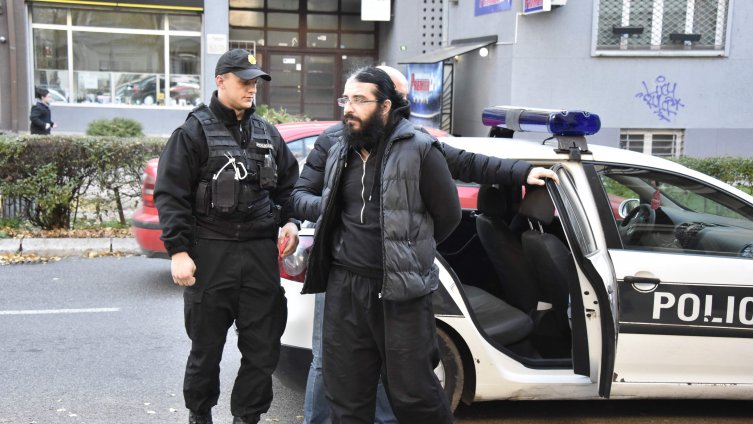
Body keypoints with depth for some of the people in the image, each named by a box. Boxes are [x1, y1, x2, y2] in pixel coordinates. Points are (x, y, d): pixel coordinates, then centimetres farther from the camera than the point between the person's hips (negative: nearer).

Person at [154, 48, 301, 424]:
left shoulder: (267, 133, 13)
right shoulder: (194, 131, -2)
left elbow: (289, 184, 23)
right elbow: (171, 195, -6)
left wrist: (290, 221, 6)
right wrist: (178, 251, -12)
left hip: (261, 253, 4)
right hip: (211, 253, -4)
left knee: (263, 347, 6)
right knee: (206, 347, 9)